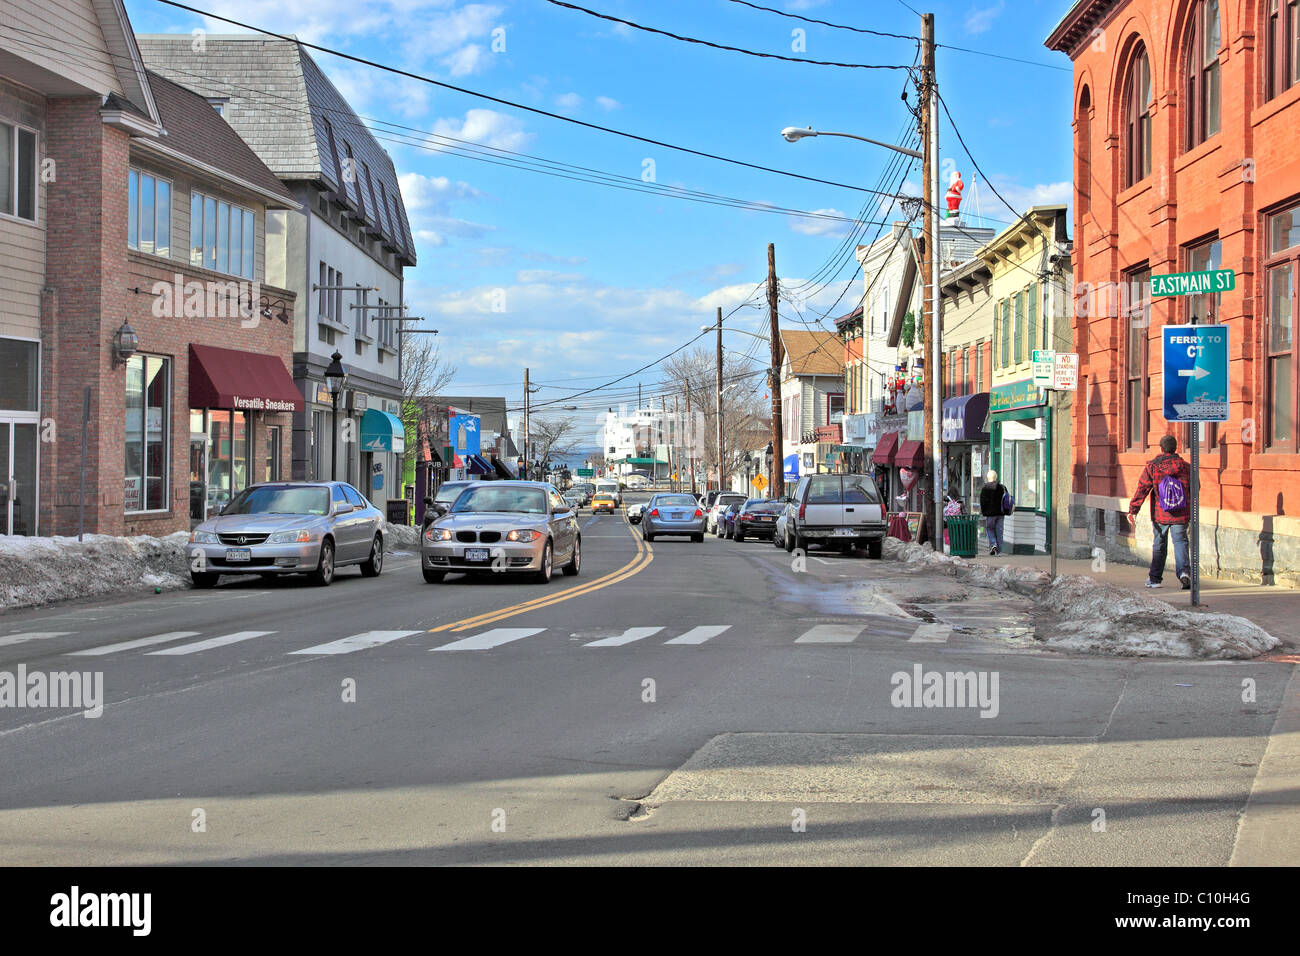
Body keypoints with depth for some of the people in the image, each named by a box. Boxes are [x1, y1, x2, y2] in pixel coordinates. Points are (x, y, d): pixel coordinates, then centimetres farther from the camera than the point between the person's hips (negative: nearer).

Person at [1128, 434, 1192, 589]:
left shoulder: (1152, 467, -5)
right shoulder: (1186, 467, 2)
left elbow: (1142, 489, -9)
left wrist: (1133, 510, -8)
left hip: (1160, 514, -1)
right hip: (1181, 515, 1)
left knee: (1159, 545, 12)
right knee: (1180, 542, 6)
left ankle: (1155, 578, 17)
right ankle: (1184, 571, -17)